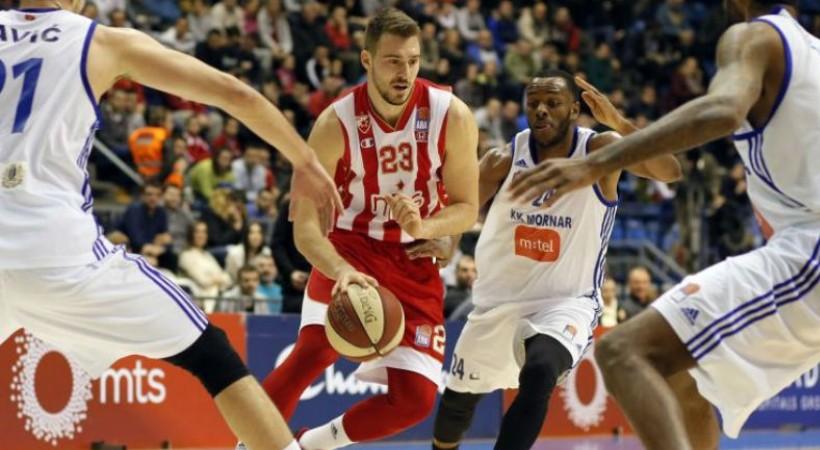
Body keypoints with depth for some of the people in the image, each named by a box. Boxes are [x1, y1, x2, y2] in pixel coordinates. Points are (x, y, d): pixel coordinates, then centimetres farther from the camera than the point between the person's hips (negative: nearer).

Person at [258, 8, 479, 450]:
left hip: (415, 264, 3)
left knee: (415, 398, -4)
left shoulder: (451, 116, -13)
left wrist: (423, 227, -27)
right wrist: (340, 270, -40)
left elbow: (467, 209, -4)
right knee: (315, 349, -31)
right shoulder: (337, 123, -18)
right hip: (351, 249, -3)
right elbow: (305, 224, -20)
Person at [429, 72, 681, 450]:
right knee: (458, 398, 19)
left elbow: (670, 172, -29)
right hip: (500, 300, 4)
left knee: (538, 377, -33)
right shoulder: (503, 160, -9)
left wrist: (618, 122, -44)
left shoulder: (600, 150, -15)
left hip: (567, 301, -4)